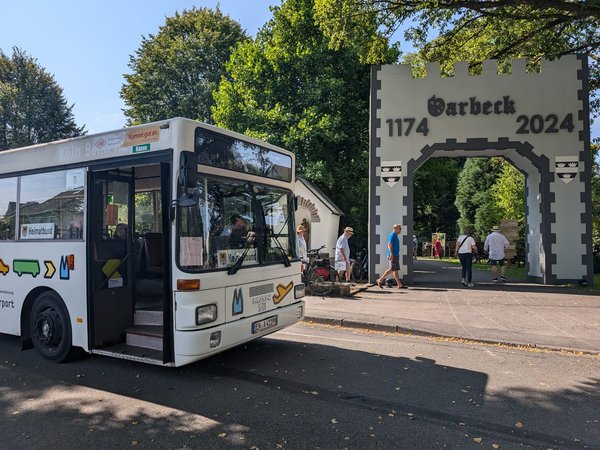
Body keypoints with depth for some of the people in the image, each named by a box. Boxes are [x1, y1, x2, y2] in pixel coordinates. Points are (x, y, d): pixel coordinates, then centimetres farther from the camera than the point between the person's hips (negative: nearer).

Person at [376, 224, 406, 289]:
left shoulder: (395, 236, 20)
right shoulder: (392, 235, -10)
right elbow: (389, 244, -20)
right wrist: (391, 254, -27)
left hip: (396, 255, 10)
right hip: (393, 255, -10)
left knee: (395, 270, 6)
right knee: (391, 269, -10)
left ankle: (400, 285, 6)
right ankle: (380, 280, -4)